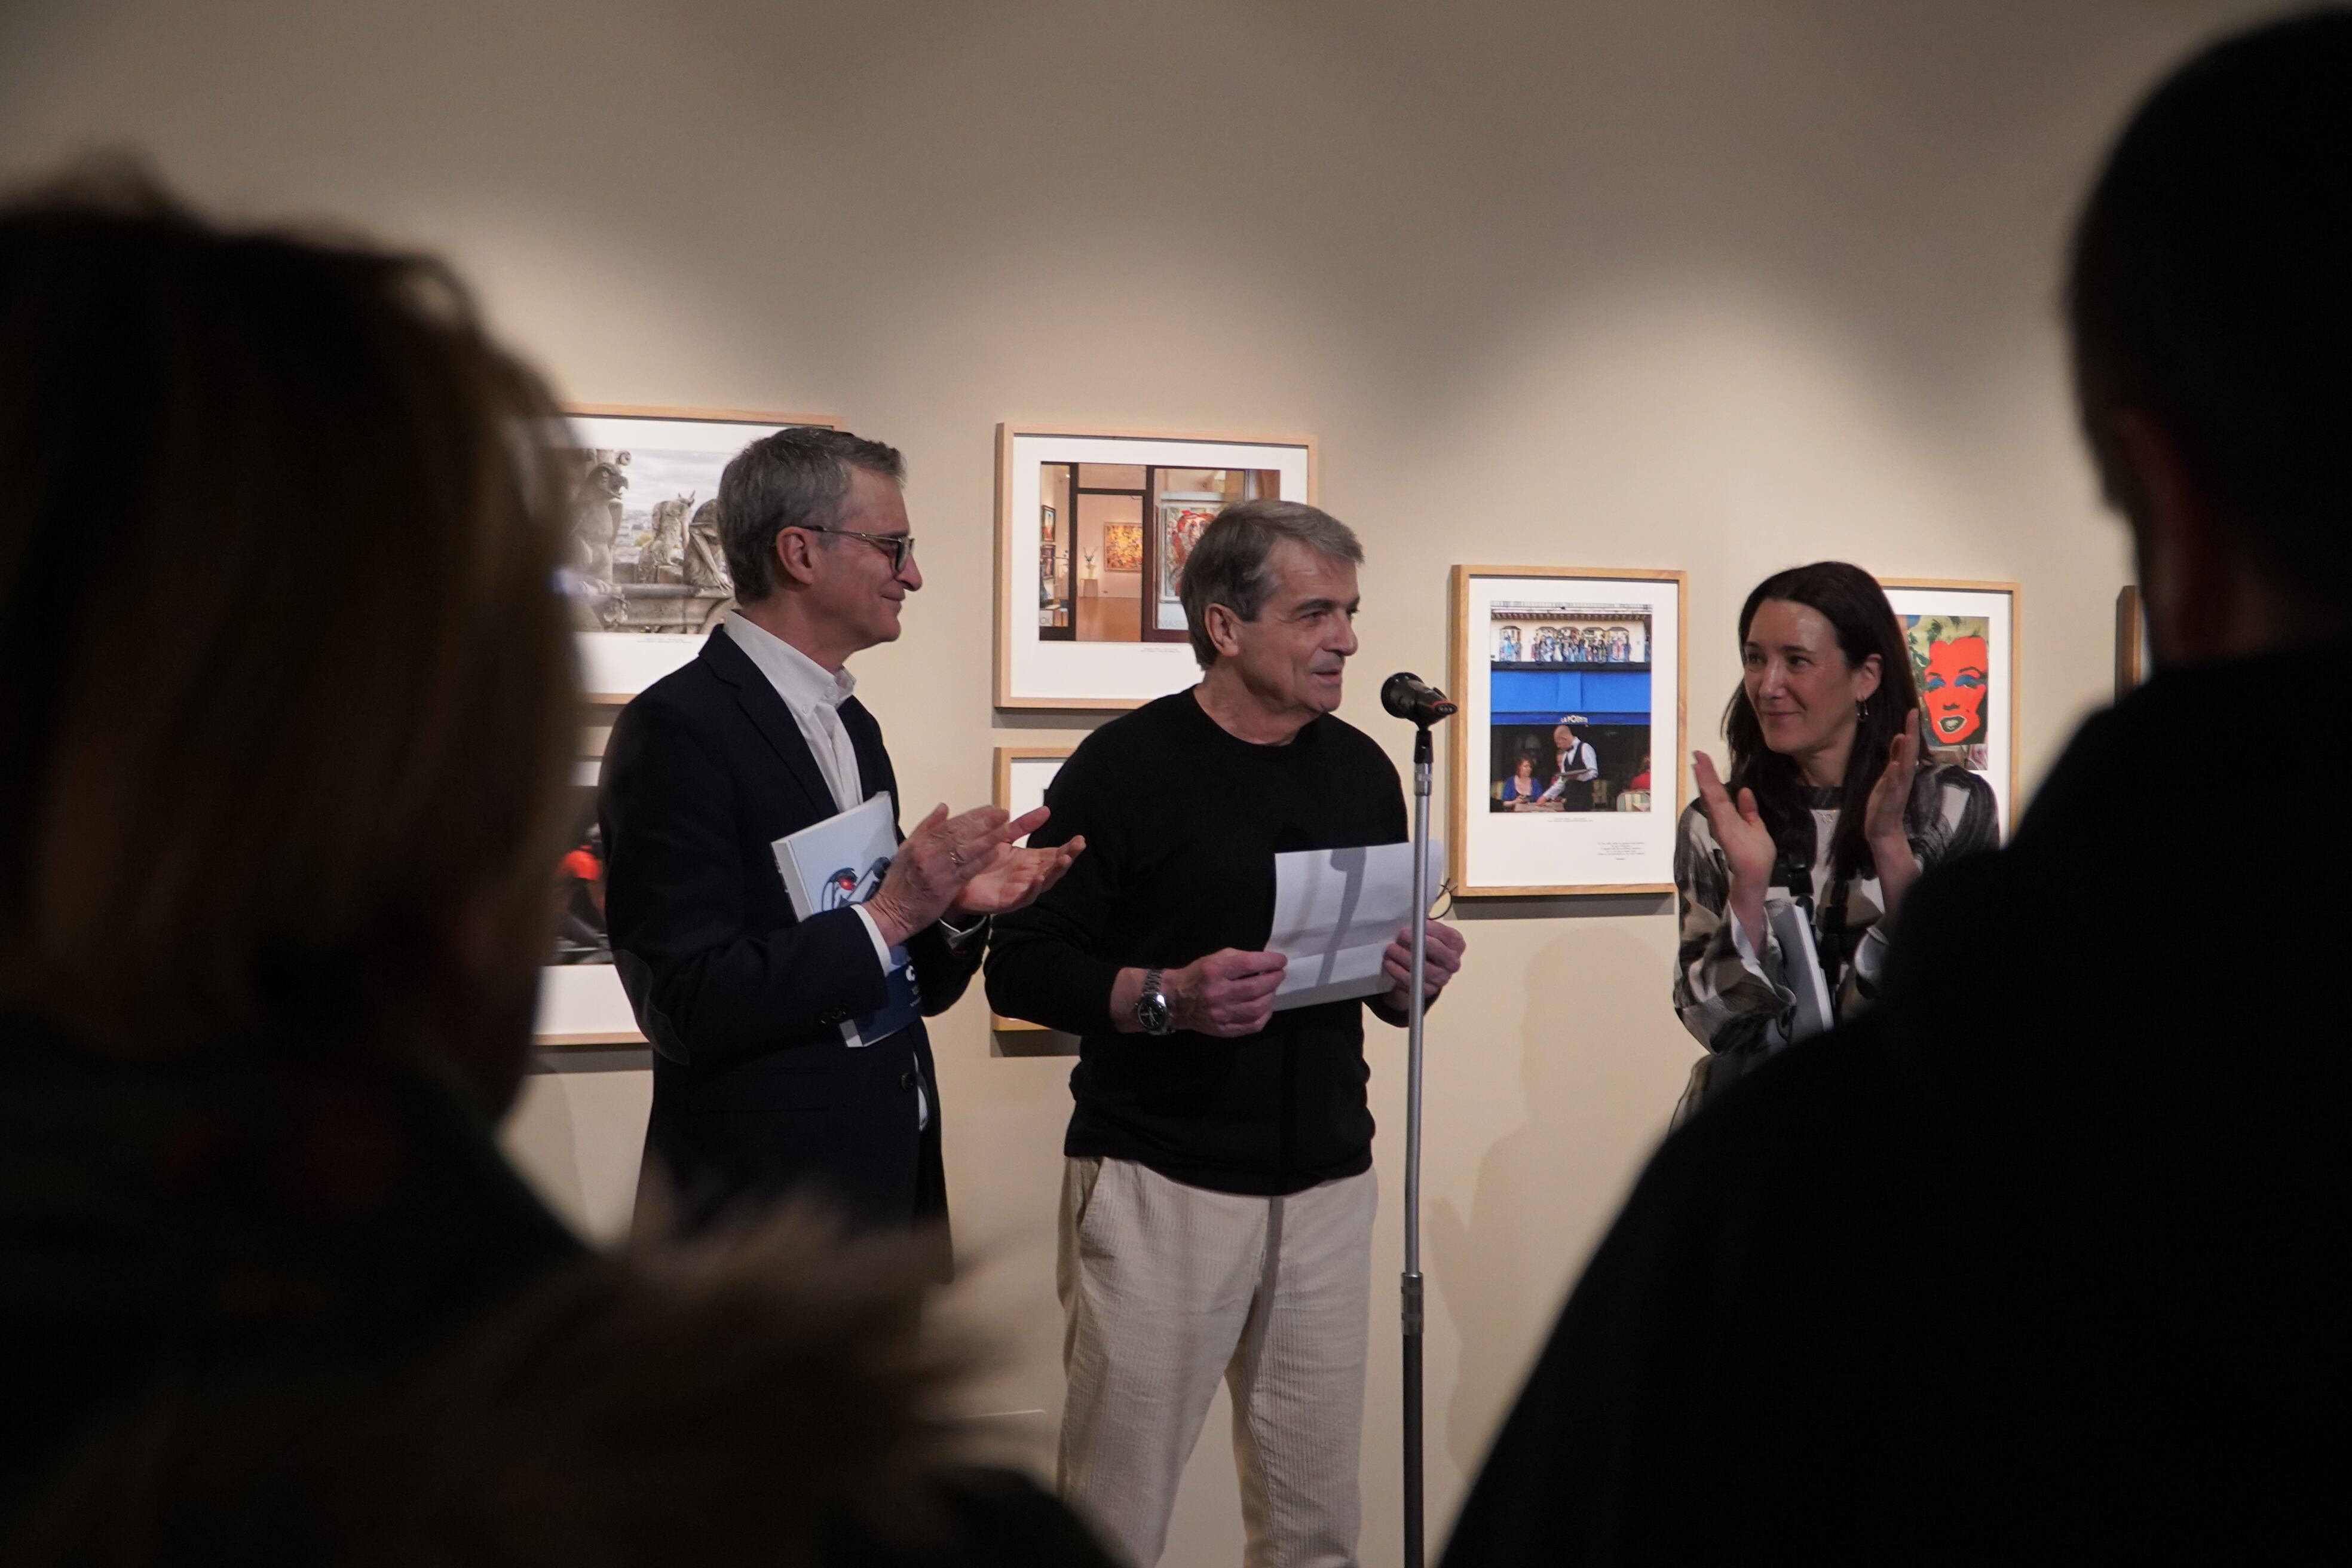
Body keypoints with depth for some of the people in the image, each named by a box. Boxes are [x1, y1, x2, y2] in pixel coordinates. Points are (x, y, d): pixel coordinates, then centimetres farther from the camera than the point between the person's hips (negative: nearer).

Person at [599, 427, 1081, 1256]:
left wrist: (958, 906, -5)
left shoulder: (851, 724, 12)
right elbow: (686, 1007, -21)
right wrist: (888, 916, -21)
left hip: (892, 1188, 8)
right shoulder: (678, 727, -14)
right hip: (760, 1209, -8)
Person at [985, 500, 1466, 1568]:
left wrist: (1416, 977, -3)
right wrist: (1164, 997, -22)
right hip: (1157, 1183, -4)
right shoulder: (1126, 766, -6)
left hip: (1327, 1184, 5)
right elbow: (1021, 969, -7)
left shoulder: (1361, 770, 10)